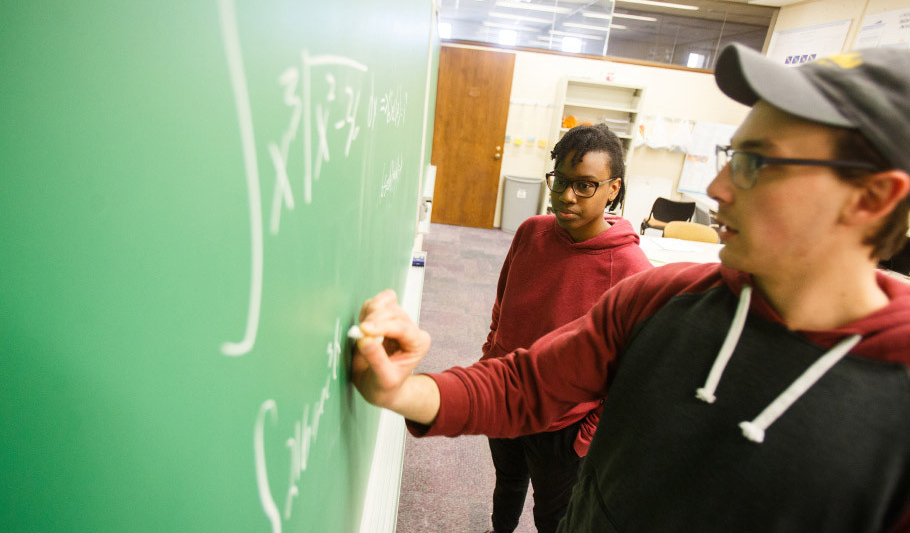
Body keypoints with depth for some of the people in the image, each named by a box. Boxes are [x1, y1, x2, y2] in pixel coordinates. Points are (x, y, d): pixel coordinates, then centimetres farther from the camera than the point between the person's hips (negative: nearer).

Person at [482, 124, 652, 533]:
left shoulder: (632, 272, -24)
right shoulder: (530, 232, -9)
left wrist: (588, 441, -12)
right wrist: (489, 361, 6)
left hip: (563, 428, -4)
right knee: (507, 483, 32)